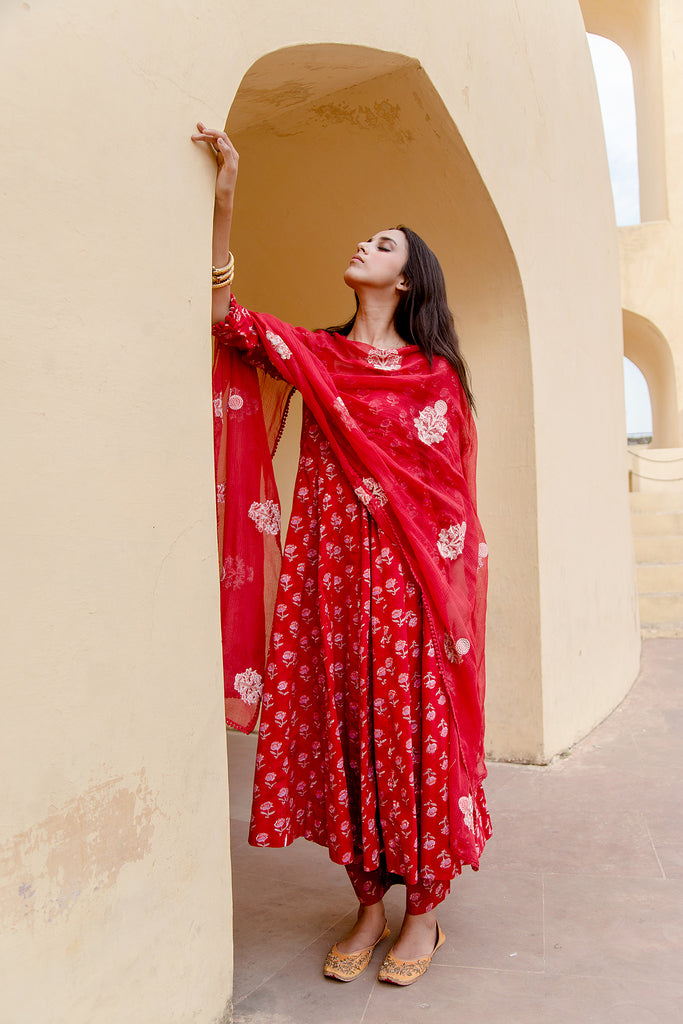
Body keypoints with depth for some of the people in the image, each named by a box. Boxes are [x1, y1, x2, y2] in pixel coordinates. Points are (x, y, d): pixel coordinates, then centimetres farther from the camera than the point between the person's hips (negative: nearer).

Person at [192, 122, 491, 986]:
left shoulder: (436, 374, 5)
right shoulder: (313, 354, 11)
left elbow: (455, 493, 2)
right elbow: (224, 316, -1)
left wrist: (456, 591, -4)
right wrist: (223, 201, -5)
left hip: (411, 579, -2)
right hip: (331, 574, 2)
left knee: (415, 725, 3)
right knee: (344, 724, 7)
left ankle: (424, 909, 21)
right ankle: (368, 905, 24)